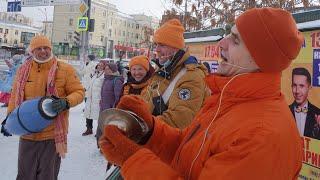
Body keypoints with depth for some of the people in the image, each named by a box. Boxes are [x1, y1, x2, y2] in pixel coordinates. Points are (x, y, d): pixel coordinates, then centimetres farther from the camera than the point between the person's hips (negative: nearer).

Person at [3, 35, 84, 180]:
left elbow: (79, 92, -4)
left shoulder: (65, 69, -6)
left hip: (53, 134, -3)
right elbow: (15, 96, 16)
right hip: (27, 134, 4)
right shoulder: (24, 70, 5)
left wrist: (66, 102, -22)